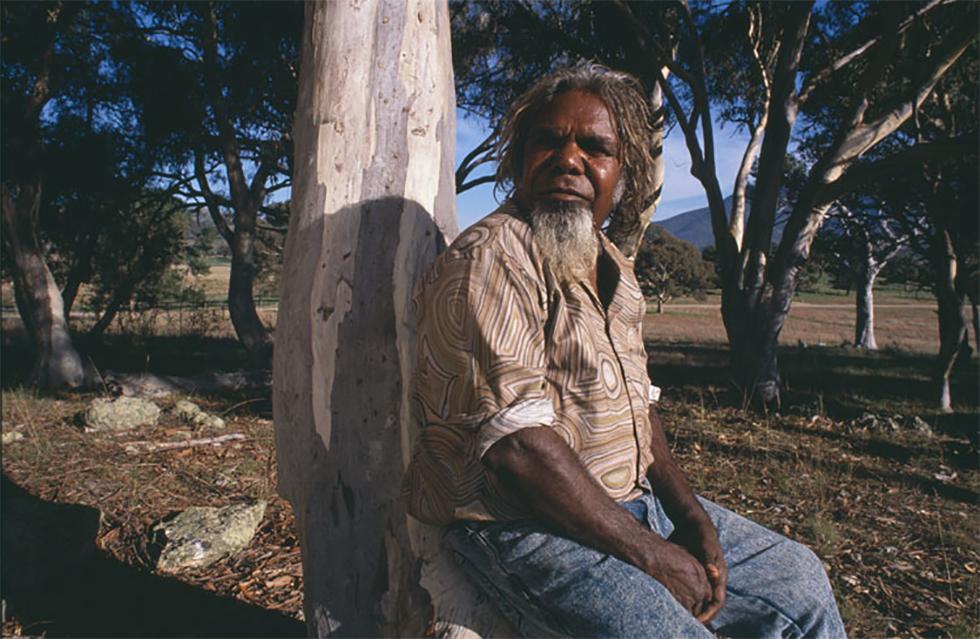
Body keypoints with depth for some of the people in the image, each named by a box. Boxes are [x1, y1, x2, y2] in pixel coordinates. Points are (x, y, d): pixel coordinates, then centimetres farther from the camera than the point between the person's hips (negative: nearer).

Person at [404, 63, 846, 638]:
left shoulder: (614, 269, 11)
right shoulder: (492, 260, -17)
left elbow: (636, 404, 14)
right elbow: (515, 446, -24)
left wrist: (690, 515, 1)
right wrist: (649, 554, -17)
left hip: (634, 503, 8)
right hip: (524, 528, -8)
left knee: (799, 582, 13)